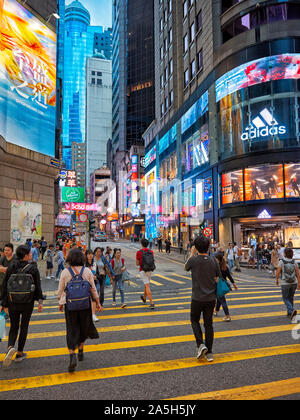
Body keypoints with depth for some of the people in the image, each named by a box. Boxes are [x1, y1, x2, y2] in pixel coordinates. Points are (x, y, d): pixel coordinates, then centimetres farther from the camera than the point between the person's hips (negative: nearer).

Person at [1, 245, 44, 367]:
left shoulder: (11, 267, -3)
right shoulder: (33, 268, -9)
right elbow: (38, 287, -9)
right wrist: (40, 301, -2)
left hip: (12, 302, 2)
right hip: (28, 303, -2)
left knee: (13, 327, 15)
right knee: (24, 327, 14)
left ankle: (10, 347, -10)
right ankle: (19, 353, 22)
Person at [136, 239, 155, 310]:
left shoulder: (139, 252, -9)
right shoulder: (151, 252, 3)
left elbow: (137, 264, -3)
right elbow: (153, 262, 9)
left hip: (143, 271, -5)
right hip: (150, 270, 5)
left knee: (147, 287, -7)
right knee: (146, 284, 25)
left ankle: (152, 303, -15)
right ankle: (144, 298, 47)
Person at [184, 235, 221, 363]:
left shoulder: (194, 260, -14)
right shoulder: (213, 261, -4)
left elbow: (186, 268, 8)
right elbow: (217, 279, 3)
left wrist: (192, 254, 14)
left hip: (197, 298, -3)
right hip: (211, 298, 3)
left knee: (194, 320, 17)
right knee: (208, 324, 11)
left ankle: (200, 344, 2)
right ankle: (209, 352, 16)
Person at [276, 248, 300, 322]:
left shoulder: (281, 262, -12)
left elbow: (278, 273, -9)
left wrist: (277, 280, 7)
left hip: (285, 283, -4)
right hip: (294, 283, 4)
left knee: (285, 299, 10)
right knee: (291, 298, 20)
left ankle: (292, 310, -14)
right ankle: (289, 313, 27)